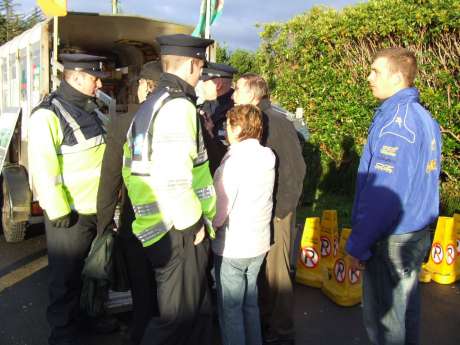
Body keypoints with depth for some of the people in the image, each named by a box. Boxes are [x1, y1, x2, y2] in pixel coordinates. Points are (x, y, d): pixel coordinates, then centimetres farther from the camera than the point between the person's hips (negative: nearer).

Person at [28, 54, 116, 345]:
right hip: (71, 213, -8)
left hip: (100, 208, 8)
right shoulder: (48, 114, -16)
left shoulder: (91, 108, 11)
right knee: (66, 278, 6)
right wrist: (58, 211, -20)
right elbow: (42, 168, -20)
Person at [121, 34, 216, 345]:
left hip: (157, 226, 10)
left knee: (198, 310, 21)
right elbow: (173, 178, -26)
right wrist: (192, 222, -13)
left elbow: (131, 168, 18)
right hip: (179, 233, -10)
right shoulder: (178, 106, -16)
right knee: (178, 319, 4)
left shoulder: (148, 107, 16)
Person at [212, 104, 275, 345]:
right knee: (250, 304, 20)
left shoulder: (234, 160, -19)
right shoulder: (267, 157, 2)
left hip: (233, 247, -7)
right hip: (259, 244, 7)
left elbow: (219, 211, -19)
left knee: (230, 309, 8)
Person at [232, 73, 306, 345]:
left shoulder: (277, 122, -15)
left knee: (276, 269, 2)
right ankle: (264, 320, 34)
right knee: (261, 268, 16)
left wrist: (280, 209, -16)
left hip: (275, 210, -7)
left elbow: (295, 169, -16)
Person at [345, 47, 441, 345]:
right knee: (406, 306, 22)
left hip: (391, 240, -9)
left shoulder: (396, 120, -20)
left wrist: (358, 244, -17)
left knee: (384, 319, 5)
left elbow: (385, 193, -24)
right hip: (417, 233, 9)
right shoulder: (423, 117, 9)